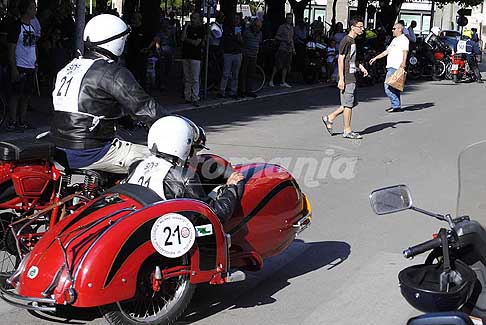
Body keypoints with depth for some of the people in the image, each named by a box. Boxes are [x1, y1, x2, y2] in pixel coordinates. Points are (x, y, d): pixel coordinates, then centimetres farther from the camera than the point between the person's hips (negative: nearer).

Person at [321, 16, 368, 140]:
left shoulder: (353, 41, 15)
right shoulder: (346, 41, -13)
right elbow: (340, 59, -16)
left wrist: (361, 67, 11)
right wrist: (341, 79, -19)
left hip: (352, 77, 10)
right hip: (347, 78, -10)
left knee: (351, 103, 13)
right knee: (348, 104, -3)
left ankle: (330, 118, 20)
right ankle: (348, 131, 5)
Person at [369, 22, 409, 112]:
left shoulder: (403, 39, -6)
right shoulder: (395, 40, 25)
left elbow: (405, 52, -20)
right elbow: (387, 51, 30)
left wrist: (403, 63, -33)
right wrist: (375, 58, 29)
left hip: (396, 67, -10)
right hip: (391, 67, 10)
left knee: (388, 86, -14)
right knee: (393, 87, 10)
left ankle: (396, 105, -9)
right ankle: (397, 106, 13)